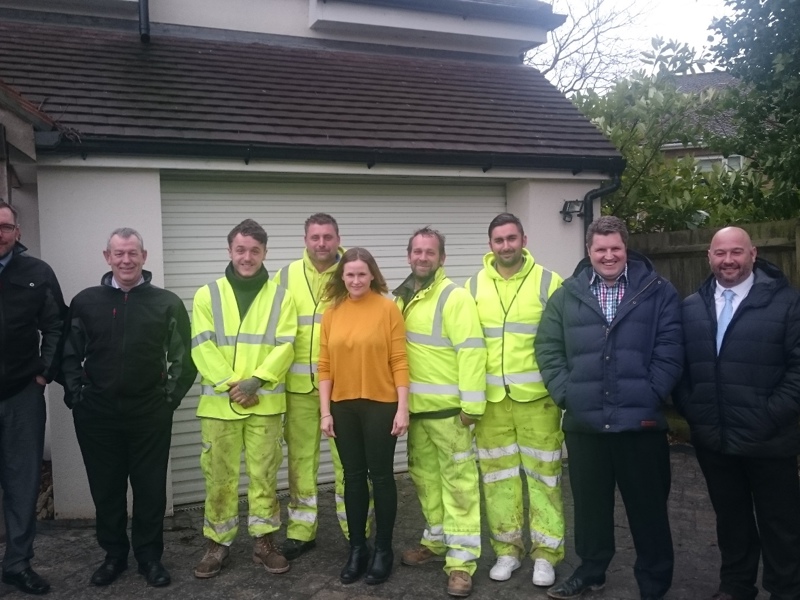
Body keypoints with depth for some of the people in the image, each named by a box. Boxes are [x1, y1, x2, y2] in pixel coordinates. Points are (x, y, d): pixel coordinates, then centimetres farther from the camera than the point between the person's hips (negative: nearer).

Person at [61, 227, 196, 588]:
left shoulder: (167, 303, 0)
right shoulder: (85, 302, 4)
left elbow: (184, 356, 3)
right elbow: (70, 354, 9)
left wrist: (171, 395, -3)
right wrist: (75, 393, 0)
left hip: (150, 413, -1)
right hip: (97, 414, 2)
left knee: (150, 488, 7)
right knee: (106, 488, 12)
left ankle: (149, 556, 24)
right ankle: (114, 554, 29)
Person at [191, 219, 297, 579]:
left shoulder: (280, 297, 4)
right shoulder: (207, 295, 3)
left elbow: (285, 347, -3)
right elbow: (202, 348, -4)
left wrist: (256, 380, -15)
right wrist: (230, 385, -13)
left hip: (265, 402, 0)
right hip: (219, 402, 0)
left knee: (264, 474, 8)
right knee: (219, 476, 8)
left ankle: (263, 541, 22)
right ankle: (218, 544, 22)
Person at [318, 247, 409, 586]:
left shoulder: (387, 308, -6)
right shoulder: (332, 313, 3)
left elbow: (399, 360, -7)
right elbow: (325, 365, 4)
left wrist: (403, 407, -11)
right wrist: (325, 410, 1)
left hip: (380, 405, -3)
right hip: (344, 407, 4)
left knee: (381, 476, 7)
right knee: (353, 477, 13)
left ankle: (383, 550, 23)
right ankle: (357, 548, 28)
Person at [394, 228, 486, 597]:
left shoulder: (454, 297, -10)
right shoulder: (402, 298, 13)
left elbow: (471, 351, -16)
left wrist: (471, 403, -21)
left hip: (446, 406, -7)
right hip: (413, 405, 8)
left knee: (458, 480, -1)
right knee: (425, 476, 18)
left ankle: (462, 559, 7)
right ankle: (437, 540, 34)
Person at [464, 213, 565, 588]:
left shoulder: (547, 282, -3)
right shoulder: (474, 286, 5)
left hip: (537, 396, -2)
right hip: (490, 398, 3)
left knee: (543, 473, 7)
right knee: (497, 474, 11)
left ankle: (546, 551, 22)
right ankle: (507, 548, 26)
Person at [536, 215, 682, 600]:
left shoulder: (658, 291, 1)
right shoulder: (567, 295, 8)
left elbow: (670, 350, -4)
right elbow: (548, 348, 5)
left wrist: (650, 398, -11)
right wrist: (565, 394, -5)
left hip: (641, 421, -2)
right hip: (584, 422, 3)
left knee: (648, 506, 10)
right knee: (589, 503, 16)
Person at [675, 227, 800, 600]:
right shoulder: (691, 307, 7)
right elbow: (679, 365, 9)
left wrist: (769, 418, -15)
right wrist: (691, 411, -2)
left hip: (768, 441, -3)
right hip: (712, 439, 4)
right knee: (730, 518, 19)